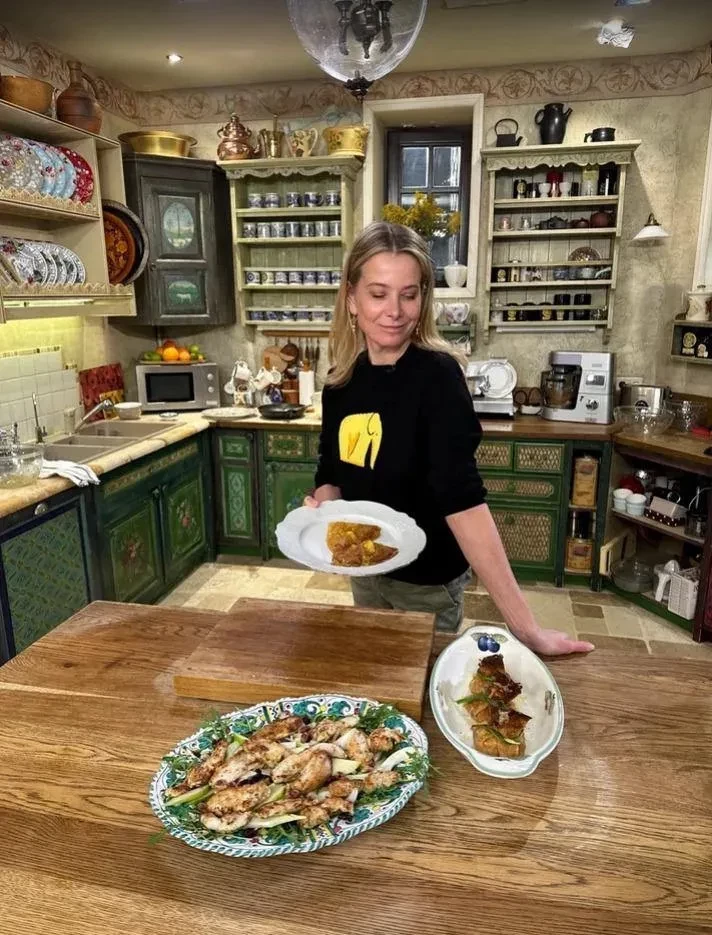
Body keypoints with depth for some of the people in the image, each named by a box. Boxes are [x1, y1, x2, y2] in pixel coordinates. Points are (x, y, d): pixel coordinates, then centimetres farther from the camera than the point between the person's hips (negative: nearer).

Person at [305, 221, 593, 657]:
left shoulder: (437, 376, -23)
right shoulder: (342, 381, -5)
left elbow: (463, 499, -31)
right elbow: (333, 474, 5)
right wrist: (321, 505, -18)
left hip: (427, 579, -5)